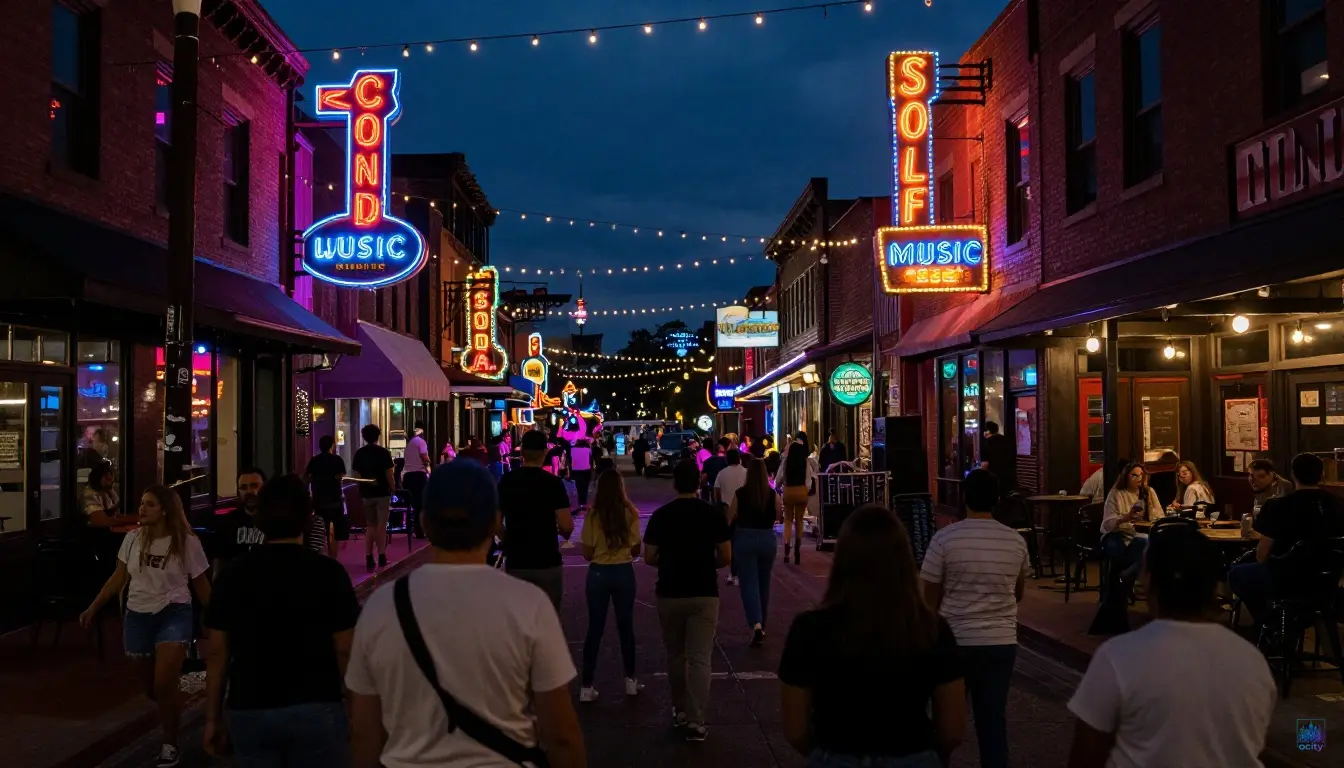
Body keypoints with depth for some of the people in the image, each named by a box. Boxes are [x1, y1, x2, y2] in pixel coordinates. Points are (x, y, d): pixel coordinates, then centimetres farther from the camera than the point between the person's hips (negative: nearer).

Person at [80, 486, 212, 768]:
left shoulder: (187, 542, -9)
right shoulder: (133, 539, 2)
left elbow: (201, 586, -1)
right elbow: (118, 578, 12)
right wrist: (93, 607, 8)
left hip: (173, 615, -4)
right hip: (137, 616, 4)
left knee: (163, 685, -16)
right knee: (151, 687, 11)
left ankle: (170, 745, 2)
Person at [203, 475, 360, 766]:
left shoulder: (233, 575, 1)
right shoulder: (328, 573, -8)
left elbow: (218, 653, 4)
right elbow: (344, 652, -7)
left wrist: (213, 718, 12)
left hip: (248, 711, 3)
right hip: (315, 709, -3)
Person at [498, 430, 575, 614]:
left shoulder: (506, 481, -2)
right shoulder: (553, 482, -11)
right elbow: (567, 526, -15)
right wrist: (565, 533, 7)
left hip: (515, 562, 3)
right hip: (547, 563, -3)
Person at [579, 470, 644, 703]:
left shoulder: (593, 514, -9)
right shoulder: (630, 513, -7)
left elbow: (587, 553, -4)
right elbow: (636, 550, 0)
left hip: (598, 572, 0)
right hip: (623, 572, 0)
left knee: (595, 628, 7)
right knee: (625, 625, 15)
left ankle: (586, 687, 8)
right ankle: (630, 680, 24)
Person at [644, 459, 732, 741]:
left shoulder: (660, 515, -3)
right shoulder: (713, 514, -4)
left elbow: (649, 558, -1)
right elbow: (726, 557, -2)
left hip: (669, 593, 1)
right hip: (704, 593, -1)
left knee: (675, 655, 17)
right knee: (700, 658, 0)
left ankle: (680, 711, 28)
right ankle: (696, 721, -6)